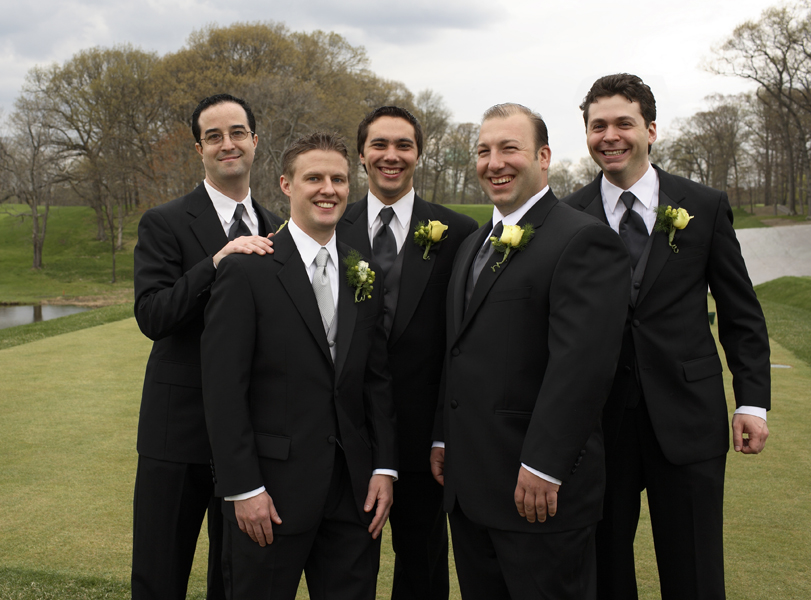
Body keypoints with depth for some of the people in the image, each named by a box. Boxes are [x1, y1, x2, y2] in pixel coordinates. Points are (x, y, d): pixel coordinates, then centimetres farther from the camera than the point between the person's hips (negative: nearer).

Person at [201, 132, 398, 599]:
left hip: (354, 490, 5)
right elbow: (223, 389, -11)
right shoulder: (248, 271, -8)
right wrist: (243, 489, -14)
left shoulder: (364, 275, 8)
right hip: (272, 491, -4)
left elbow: (377, 379, 9)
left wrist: (384, 468, 2)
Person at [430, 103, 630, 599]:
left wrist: (543, 467, -23)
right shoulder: (474, 245, 17)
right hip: (468, 485, 8)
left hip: (541, 489, -8)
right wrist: (444, 438, 16)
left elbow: (582, 362, -21)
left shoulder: (584, 240, -12)